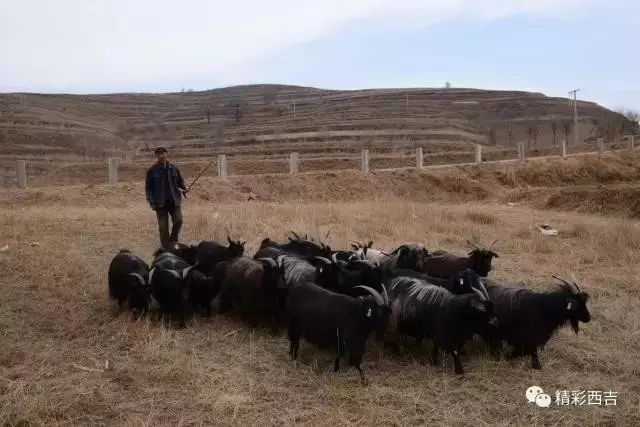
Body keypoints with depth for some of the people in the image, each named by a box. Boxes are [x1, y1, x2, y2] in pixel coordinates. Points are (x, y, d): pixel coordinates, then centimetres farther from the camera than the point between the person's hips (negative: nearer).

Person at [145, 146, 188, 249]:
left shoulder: (174, 168, 6)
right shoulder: (152, 170, 2)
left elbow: (180, 182, 17)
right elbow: (148, 187, 4)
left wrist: (183, 190, -4)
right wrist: (152, 202, -5)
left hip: (174, 201, 1)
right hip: (160, 202, -1)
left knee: (178, 220, -13)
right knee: (163, 226, 0)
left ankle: (173, 241, 10)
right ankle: (166, 248, 9)